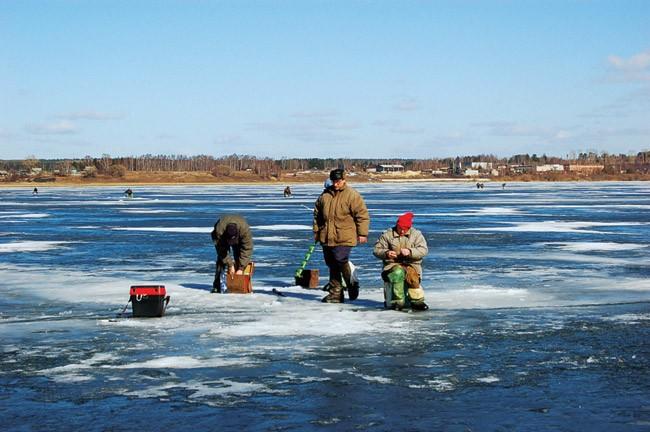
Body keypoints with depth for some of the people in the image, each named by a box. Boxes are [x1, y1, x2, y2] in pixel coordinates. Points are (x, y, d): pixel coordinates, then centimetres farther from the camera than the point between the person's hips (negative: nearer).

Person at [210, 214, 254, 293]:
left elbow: (247, 249, -34)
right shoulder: (219, 230, -41)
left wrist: (241, 268, -35)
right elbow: (222, 250, -31)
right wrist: (230, 265, -32)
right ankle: (217, 286, -13)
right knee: (221, 258, -16)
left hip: (239, 239, 1)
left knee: (239, 258, -15)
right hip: (222, 238, -1)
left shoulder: (245, 229, -41)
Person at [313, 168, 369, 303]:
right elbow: (317, 214, 20)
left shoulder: (352, 195, -6)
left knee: (341, 260, -19)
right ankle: (335, 293, 16)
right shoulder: (325, 194, 11)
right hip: (327, 237, 6)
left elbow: (362, 214, -7)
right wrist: (316, 231, 18)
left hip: (344, 238, -6)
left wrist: (362, 233, -10)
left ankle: (352, 284, 5)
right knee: (332, 266, 9)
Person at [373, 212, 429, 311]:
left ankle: (417, 301, -21)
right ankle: (397, 302, -27)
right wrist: (386, 253, -18)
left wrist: (410, 252, -21)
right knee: (398, 273, -36)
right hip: (392, 264, -1)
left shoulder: (416, 234, 8)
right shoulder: (387, 235, 6)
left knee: (412, 274, -35)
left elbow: (423, 250, -4)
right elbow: (376, 250, 4)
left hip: (411, 264, 1)